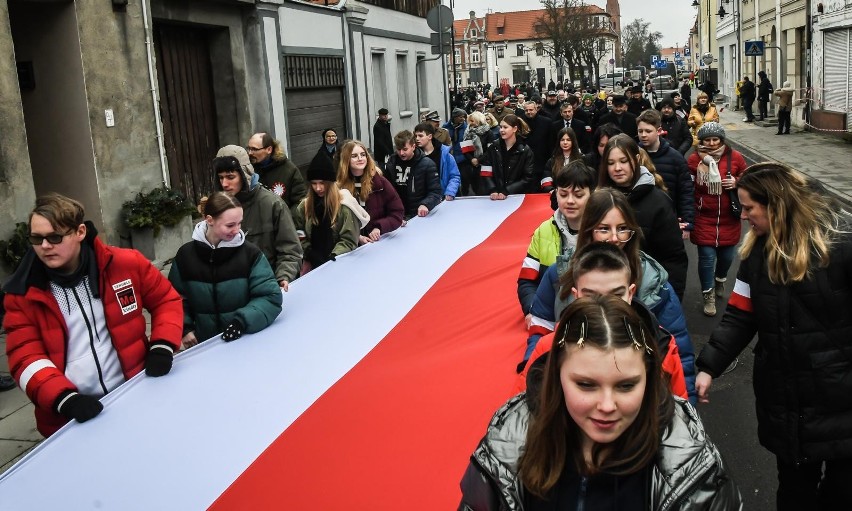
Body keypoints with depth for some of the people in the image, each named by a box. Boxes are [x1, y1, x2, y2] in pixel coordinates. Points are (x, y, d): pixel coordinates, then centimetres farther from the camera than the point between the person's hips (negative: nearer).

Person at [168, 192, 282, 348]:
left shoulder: (250, 253, -10)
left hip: (245, 341, -1)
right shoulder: (186, 254, -4)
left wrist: (242, 321, -25)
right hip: (203, 344, 1)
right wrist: (184, 328, -6)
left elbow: (271, 297, -14)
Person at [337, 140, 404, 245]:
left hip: (381, 241, 0)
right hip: (354, 244, 0)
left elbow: (397, 212, 3)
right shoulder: (340, 187, -1)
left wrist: (379, 227, -11)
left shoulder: (379, 181, 1)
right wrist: (357, 237, -13)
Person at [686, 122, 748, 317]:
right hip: (704, 218, -2)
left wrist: (737, 183, -13)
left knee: (727, 255, 15)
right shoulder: (694, 159, -8)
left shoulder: (735, 157, -5)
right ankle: (708, 295, 14)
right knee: (707, 256, -4)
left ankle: (720, 280, 48)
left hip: (729, 218, 2)